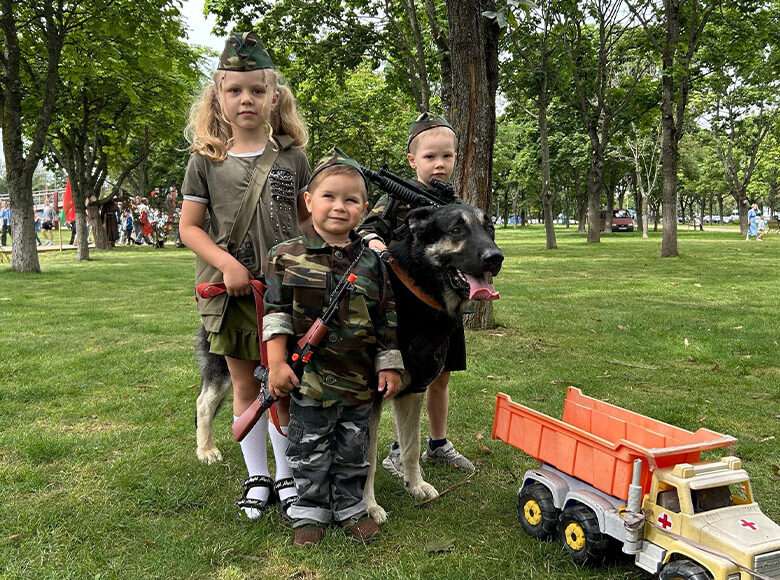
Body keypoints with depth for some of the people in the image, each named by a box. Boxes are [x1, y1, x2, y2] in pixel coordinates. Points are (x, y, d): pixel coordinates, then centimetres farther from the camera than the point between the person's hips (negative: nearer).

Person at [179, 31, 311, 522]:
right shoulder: (206, 160, 2)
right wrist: (226, 262, -14)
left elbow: (311, 217, 10)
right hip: (231, 292, 1)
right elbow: (190, 226, 2)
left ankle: (287, 474, 24)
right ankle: (257, 476, 27)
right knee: (245, 385, 11)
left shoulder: (291, 156, 3)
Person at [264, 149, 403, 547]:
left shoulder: (371, 263, 0)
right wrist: (277, 364, -8)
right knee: (309, 451, 11)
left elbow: (387, 318, 6)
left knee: (353, 450, 16)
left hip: (359, 380, 2)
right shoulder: (287, 257, -6)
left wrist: (390, 365, 4)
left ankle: (350, 507, 34)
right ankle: (309, 511, 30)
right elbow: (275, 312, -4)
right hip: (309, 379, -2)